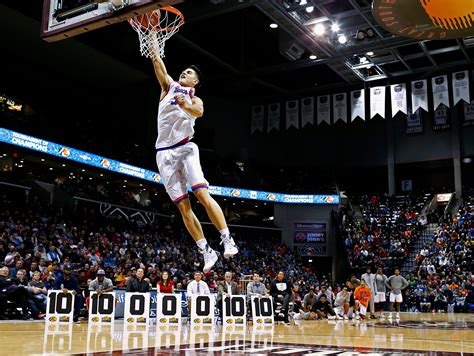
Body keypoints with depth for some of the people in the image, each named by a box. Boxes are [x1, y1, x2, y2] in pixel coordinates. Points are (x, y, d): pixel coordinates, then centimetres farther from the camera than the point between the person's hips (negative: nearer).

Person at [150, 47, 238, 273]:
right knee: (183, 207, -2)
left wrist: (185, 105, -36)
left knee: (203, 195, -20)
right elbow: (159, 66, 5)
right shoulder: (169, 86, 20)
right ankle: (206, 252, 2)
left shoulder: (194, 99, 9)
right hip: (164, 154, 3)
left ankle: (227, 240, -17)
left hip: (185, 149, -3)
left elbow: (199, 112, -15)